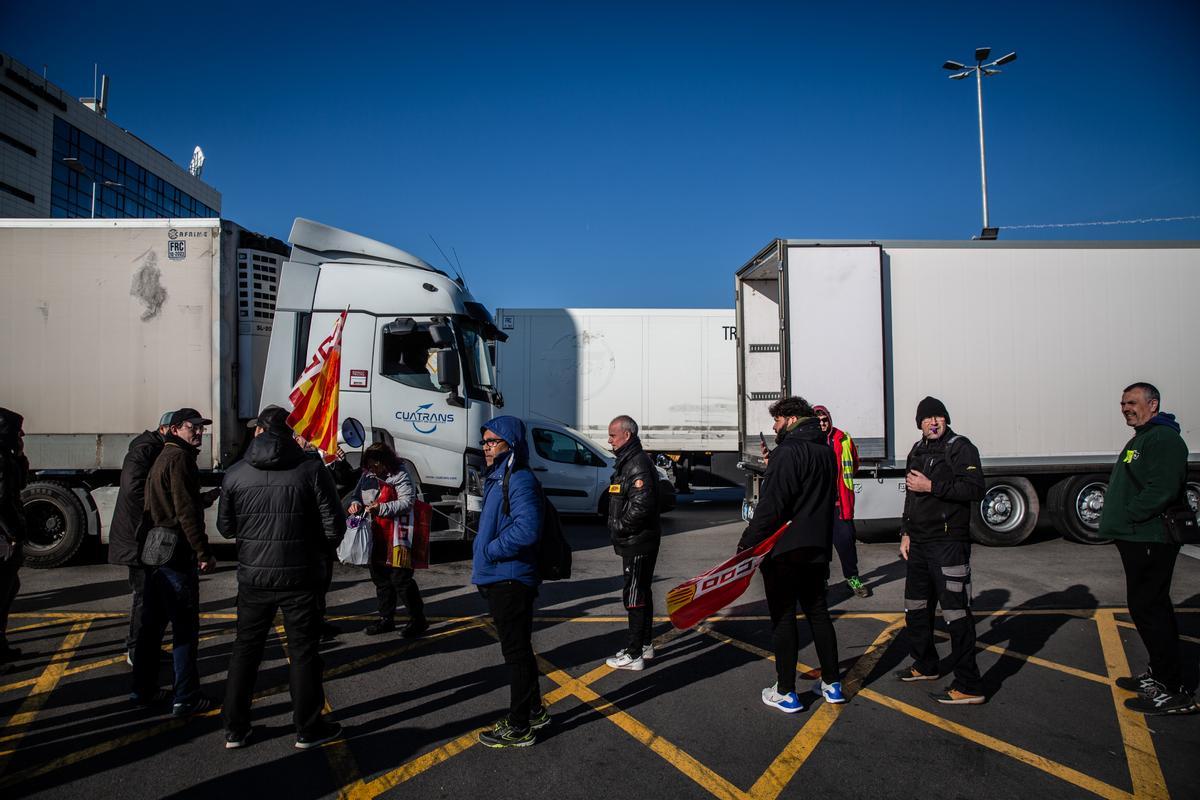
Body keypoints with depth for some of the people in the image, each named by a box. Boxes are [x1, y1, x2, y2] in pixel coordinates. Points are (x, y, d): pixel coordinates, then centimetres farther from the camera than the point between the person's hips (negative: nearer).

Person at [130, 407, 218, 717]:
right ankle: (186, 699, 2)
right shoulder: (180, 458, -14)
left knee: (152, 623, 17)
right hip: (177, 553, -10)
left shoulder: (162, 458, 18)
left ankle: (143, 691, 27)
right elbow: (186, 510, -20)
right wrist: (204, 553, -19)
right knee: (185, 628, -3)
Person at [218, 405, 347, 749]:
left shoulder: (235, 473, -1)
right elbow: (334, 526, -10)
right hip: (300, 576, -3)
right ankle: (308, 728, 19)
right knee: (303, 651, 9)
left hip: (253, 575, 3)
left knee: (246, 648, 17)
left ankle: (235, 729, 25)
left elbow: (226, 527, 7)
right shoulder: (311, 469, -10)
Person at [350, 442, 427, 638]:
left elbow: (407, 501, -19)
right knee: (380, 578, 16)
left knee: (400, 578, -7)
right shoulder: (367, 476, 9)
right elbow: (357, 494, 20)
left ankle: (418, 619, 6)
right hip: (375, 537, 8)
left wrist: (381, 508, -26)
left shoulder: (400, 476, -12)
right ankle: (386, 619, 30)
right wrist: (355, 503, -3)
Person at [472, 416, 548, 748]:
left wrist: (490, 551, -19)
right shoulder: (497, 479, 14)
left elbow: (527, 529, -31)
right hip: (498, 580, 10)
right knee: (518, 649, 21)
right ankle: (534, 711, 36)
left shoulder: (520, 481, -18)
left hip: (511, 580, -10)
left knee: (516, 652, 1)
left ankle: (519, 727, 13)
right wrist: (482, 561, 12)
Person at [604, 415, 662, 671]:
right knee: (641, 593, 19)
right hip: (634, 542, 11)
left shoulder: (639, 464, -19)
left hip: (638, 544, -11)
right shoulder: (627, 462, 16)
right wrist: (617, 529, 13)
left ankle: (634, 654, 3)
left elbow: (641, 505, -28)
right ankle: (645, 644, 31)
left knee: (635, 597, -4)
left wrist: (620, 526, -18)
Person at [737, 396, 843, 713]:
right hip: (818, 549, 8)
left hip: (783, 549, -8)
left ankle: (785, 693, 9)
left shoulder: (788, 452, -17)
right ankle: (832, 684, 25)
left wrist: (747, 543, -18)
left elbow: (771, 505, -23)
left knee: (783, 618, 2)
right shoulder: (826, 452, 11)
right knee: (818, 613, 18)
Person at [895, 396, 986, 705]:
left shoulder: (960, 448, -9)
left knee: (956, 613, -7)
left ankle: (968, 686, -1)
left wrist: (932, 486, -21)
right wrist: (906, 532, 17)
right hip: (918, 543, 9)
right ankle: (926, 665, 36)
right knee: (916, 608, 19)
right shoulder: (917, 451, 16)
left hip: (949, 543, -9)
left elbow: (975, 489, -21)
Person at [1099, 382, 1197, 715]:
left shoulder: (1164, 439, -15)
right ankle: (1159, 674, 28)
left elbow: (1162, 490, -26)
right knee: (1150, 606, 17)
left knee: (1148, 607, -8)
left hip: (1150, 540, -11)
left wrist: (1128, 516, -17)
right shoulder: (1141, 439, 18)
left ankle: (1173, 691, -1)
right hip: (1137, 538, 11)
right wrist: (1119, 520, 13)